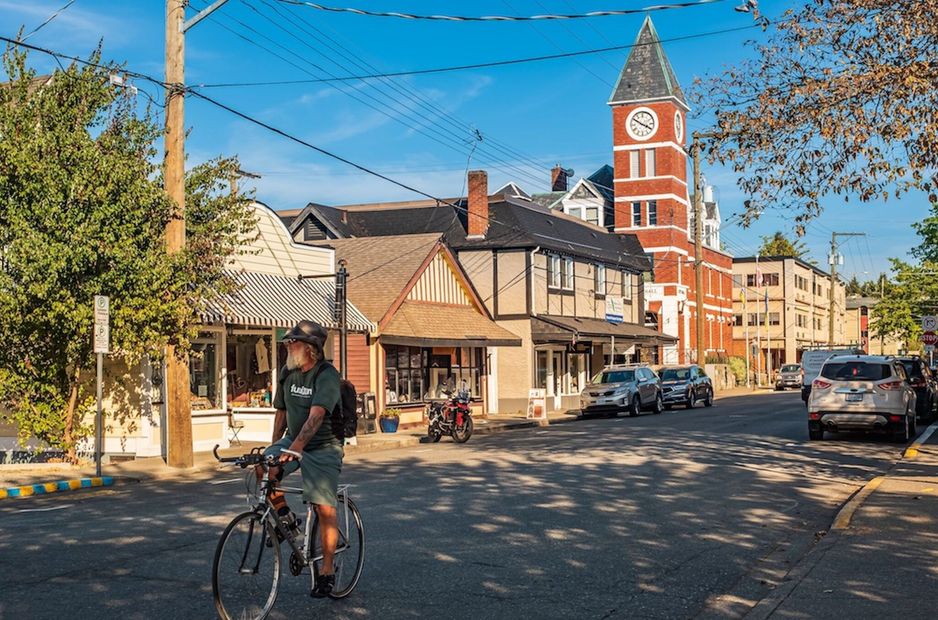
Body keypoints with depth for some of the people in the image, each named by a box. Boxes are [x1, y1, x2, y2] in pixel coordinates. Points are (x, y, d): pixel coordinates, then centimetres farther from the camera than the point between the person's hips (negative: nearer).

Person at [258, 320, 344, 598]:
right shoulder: (288, 373, 2)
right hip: (292, 440, 6)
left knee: (325, 510, -6)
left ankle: (327, 570, 7)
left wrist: (294, 449, -43)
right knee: (263, 468, -24)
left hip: (323, 447, -6)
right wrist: (275, 448, 18)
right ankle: (285, 517, 0)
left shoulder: (327, 376, -20)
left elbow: (316, 416, -33)